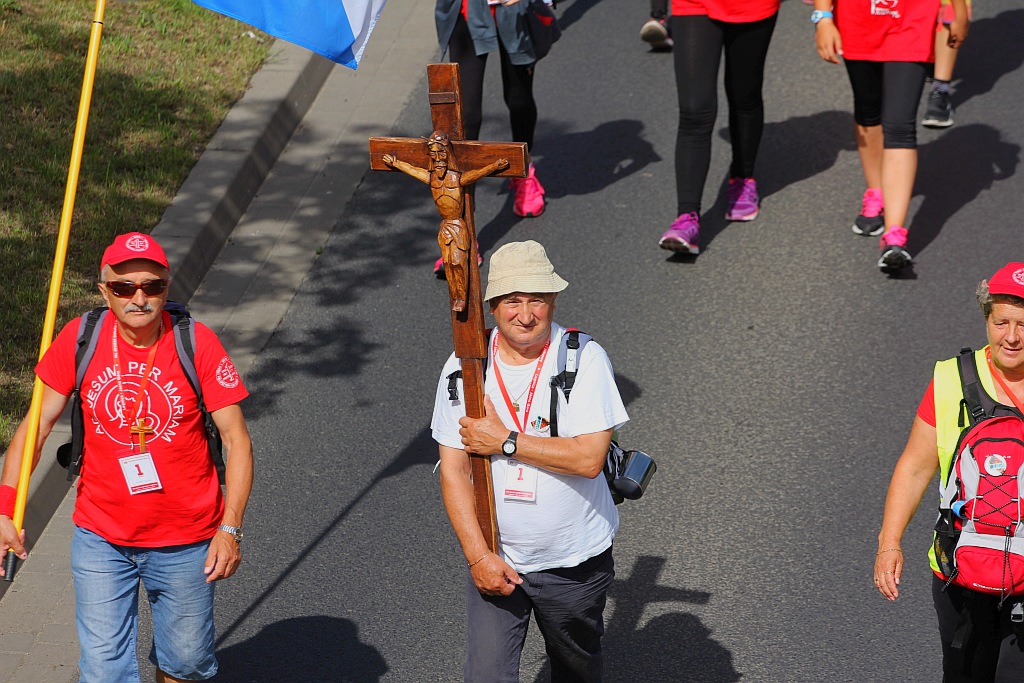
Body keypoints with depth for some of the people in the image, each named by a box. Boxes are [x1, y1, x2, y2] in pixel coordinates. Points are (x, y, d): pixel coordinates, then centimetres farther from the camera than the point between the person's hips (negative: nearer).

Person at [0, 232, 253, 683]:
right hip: (100, 540, 1)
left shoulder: (197, 343, -12)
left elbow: (236, 440, -9)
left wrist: (229, 528, -17)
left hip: (185, 543, -1)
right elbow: (38, 424, 1)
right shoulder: (79, 340, -6)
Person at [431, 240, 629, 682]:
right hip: (494, 558, 1)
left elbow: (589, 458, -20)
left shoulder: (585, 359, -12)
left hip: (575, 559, -1)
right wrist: (478, 555, -14)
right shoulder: (463, 368, -6)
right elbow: (454, 471, -6)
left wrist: (506, 442, -20)